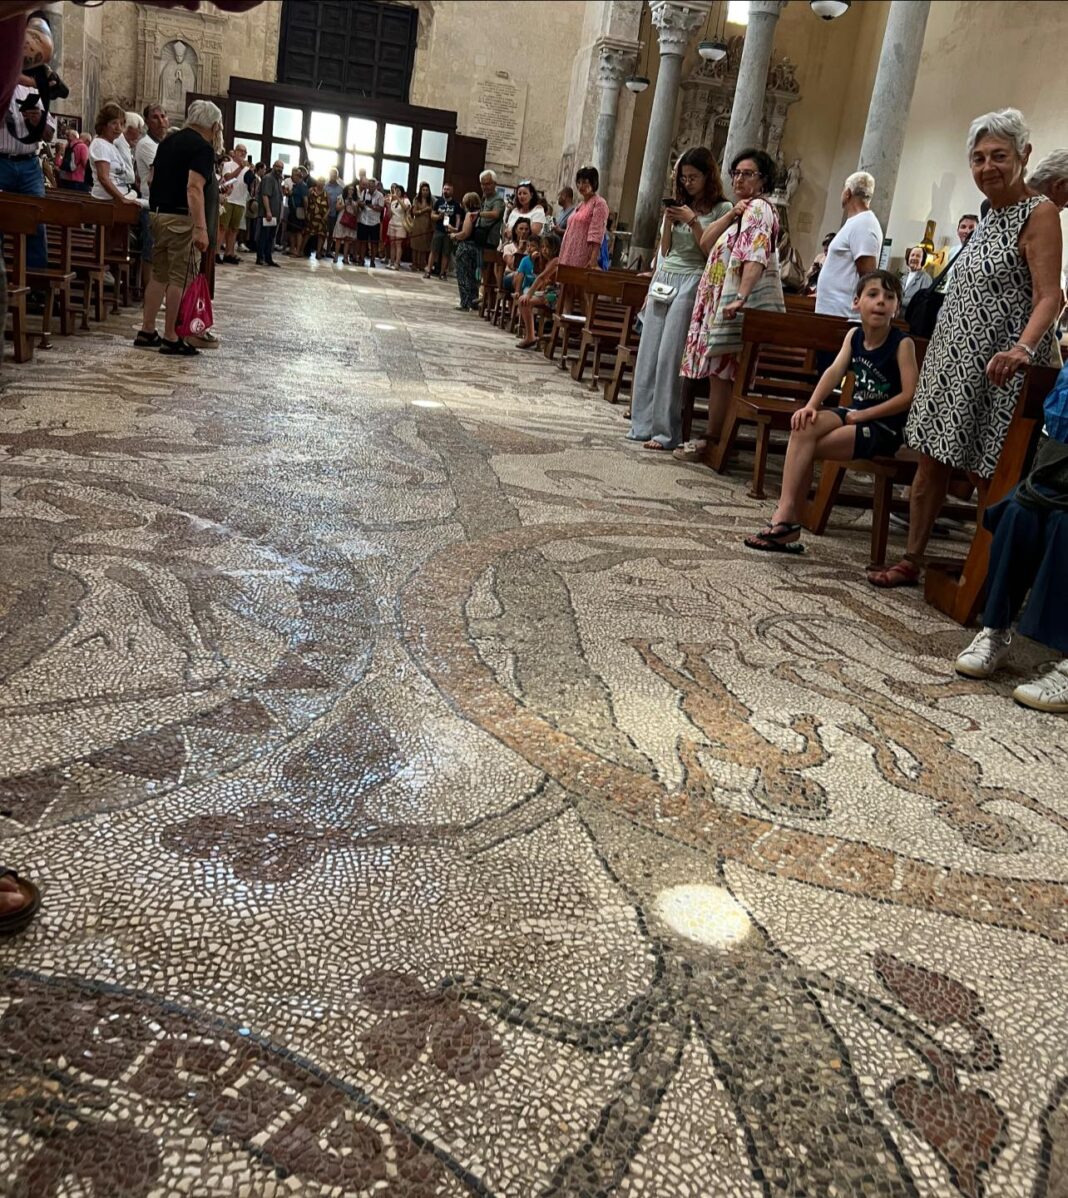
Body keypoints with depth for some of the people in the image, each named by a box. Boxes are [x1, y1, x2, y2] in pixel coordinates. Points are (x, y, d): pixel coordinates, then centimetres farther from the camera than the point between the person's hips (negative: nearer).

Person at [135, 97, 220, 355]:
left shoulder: (168, 141, 16)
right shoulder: (203, 148, -10)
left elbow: (151, 180, 21)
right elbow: (194, 188, -22)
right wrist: (200, 228, -27)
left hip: (157, 214, 8)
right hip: (181, 218, -8)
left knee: (159, 274, 15)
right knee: (179, 278, -2)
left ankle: (146, 333, 17)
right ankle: (171, 339, 0)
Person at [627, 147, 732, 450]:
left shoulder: (721, 208, 0)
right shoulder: (680, 206, 15)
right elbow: (665, 250, 16)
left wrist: (693, 221, -13)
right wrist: (668, 221, 0)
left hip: (690, 283, -6)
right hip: (664, 280, 6)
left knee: (670, 356, -11)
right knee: (649, 354, 3)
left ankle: (665, 431, -8)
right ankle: (644, 423, 10)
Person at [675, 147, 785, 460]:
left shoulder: (759, 208, -7)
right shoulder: (742, 210, 23)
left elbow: (755, 256, -23)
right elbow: (706, 244, 11)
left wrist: (741, 298, -35)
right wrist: (731, 214, -2)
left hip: (736, 306, -9)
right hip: (720, 302, 9)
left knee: (720, 372, -7)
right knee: (717, 372, 9)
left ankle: (712, 441, -1)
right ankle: (714, 437, 15)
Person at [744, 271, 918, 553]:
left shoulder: (903, 343, -11)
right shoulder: (854, 335, 6)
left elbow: (909, 395, -17)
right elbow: (834, 372, -8)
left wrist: (863, 415, -16)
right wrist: (811, 406, -25)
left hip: (884, 428, -6)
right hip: (856, 415, 6)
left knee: (805, 446, -21)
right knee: (805, 426, -21)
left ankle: (788, 518, -11)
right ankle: (786, 514, -21)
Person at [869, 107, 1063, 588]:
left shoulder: (1039, 214, -8)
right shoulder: (991, 214, 16)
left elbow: (1048, 297, -18)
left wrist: (1023, 347, -35)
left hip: (994, 368, -8)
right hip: (951, 358, 8)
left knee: (990, 475, -4)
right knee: (931, 462, 8)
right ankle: (911, 561, 16)